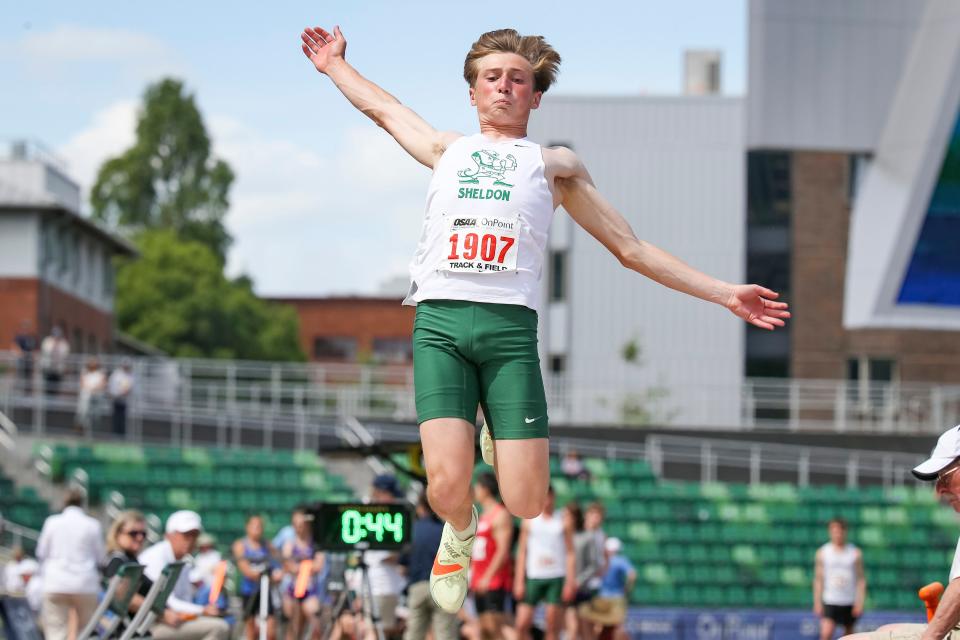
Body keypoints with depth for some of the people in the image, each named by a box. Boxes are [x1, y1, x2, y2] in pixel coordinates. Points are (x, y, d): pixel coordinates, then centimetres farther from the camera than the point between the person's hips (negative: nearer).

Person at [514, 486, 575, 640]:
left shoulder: (563, 523, 7)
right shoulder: (529, 522, 10)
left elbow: (570, 553, 5)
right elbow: (522, 552, 10)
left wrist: (570, 581, -3)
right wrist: (519, 581, 3)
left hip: (556, 578, -1)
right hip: (533, 577, 1)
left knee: (553, 627, -2)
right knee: (522, 624, -8)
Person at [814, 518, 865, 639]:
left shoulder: (855, 553, 3)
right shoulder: (822, 553, 3)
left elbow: (861, 579, 2)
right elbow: (818, 579, 5)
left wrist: (860, 602, -6)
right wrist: (817, 603, -1)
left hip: (849, 603, 1)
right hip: (830, 601, -1)